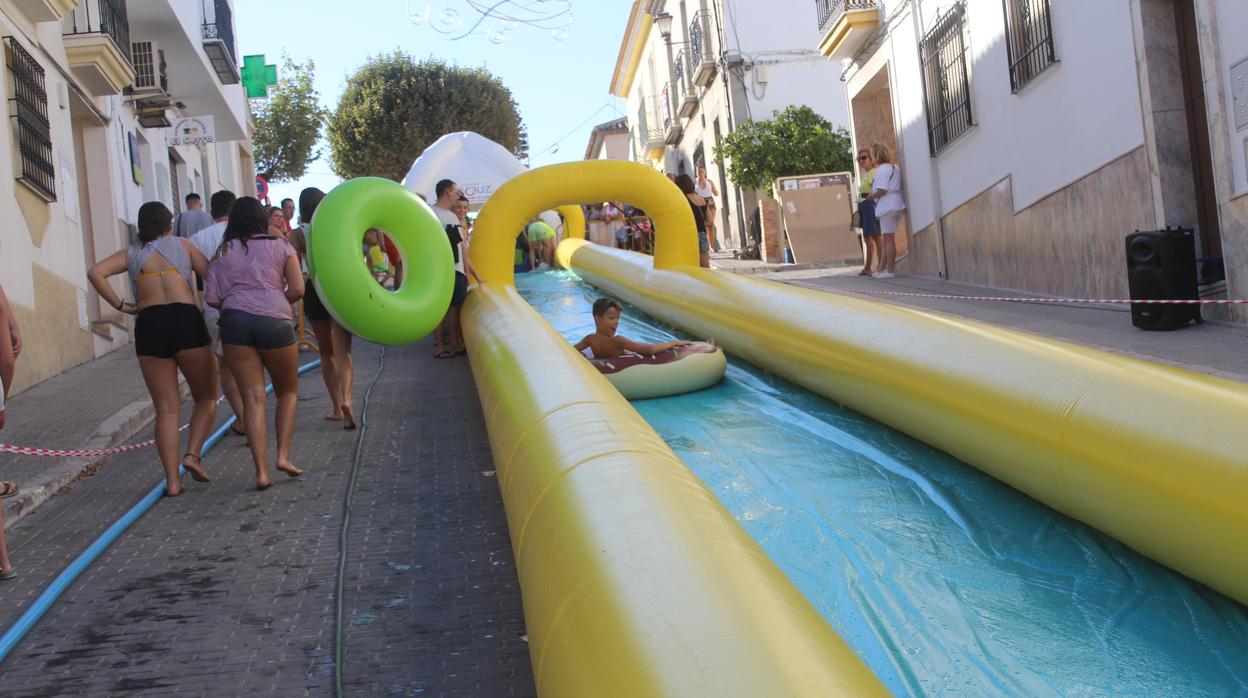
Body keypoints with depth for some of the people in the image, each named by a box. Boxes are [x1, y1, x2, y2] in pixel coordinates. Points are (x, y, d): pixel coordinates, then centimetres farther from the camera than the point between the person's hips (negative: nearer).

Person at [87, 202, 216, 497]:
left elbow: (96, 273, 1)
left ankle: (172, 480, -1)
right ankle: (192, 455, -8)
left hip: (148, 326, 2)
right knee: (206, 397, 13)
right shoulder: (182, 244, 15)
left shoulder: (132, 254, 17)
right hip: (186, 320, -2)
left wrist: (121, 306, 5)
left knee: (166, 409, 6)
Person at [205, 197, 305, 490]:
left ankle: (261, 471, -4)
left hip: (235, 322, 2)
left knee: (252, 397, 2)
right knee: (288, 391, 17)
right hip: (274, 321, -1)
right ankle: (283, 455, 4)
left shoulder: (223, 252, 14)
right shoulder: (281, 246, 10)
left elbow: (212, 298, 5)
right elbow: (297, 290, 0)